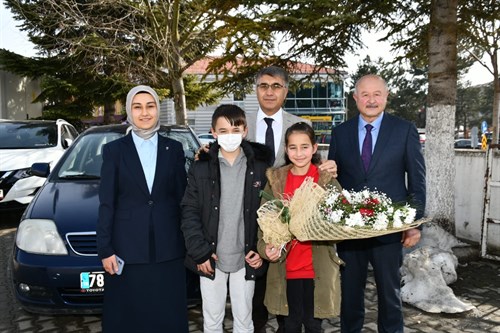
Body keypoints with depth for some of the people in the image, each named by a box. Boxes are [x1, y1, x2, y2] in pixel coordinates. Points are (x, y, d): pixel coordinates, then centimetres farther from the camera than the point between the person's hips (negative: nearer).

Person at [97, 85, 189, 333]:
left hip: (168, 247, 1)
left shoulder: (174, 148, 5)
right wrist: (105, 249, -4)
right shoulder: (114, 150, 1)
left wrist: (189, 241, 3)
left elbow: (181, 198, 6)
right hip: (127, 247, -1)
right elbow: (106, 204, 0)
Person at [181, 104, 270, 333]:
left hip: (246, 258, 0)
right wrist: (199, 253, -9)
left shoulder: (259, 167, -2)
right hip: (211, 258, 0)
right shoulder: (201, 168, -3)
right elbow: (189, 212, -3)